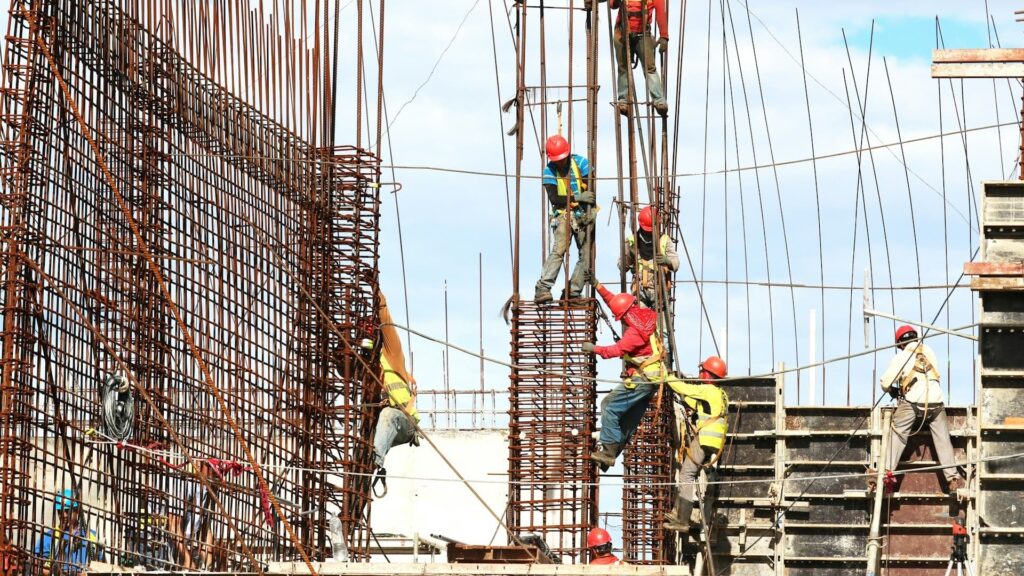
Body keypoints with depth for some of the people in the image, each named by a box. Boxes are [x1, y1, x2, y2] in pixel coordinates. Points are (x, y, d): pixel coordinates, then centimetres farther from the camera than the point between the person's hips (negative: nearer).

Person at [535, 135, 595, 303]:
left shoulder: (580, 163, -3)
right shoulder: (549, 171, -4)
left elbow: (591, 188, -5)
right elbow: (554, 198, -12)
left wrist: (590, 211, -16)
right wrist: (577, 197, -22)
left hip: (583, 215, 3)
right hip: (563, 215, -3)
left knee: (586, 256, -3)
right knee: (558, 250, -21)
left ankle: (573, 292, 2)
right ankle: (542, 289, -28)